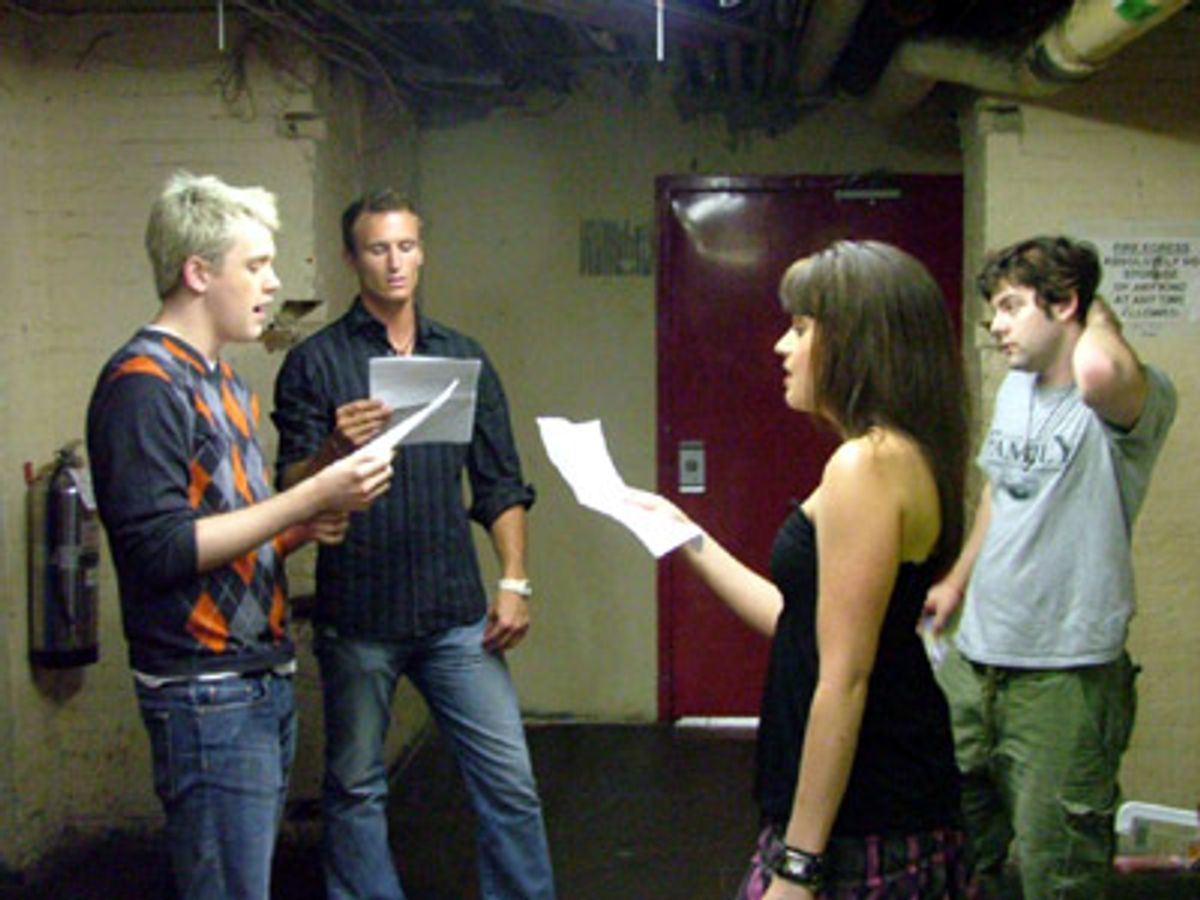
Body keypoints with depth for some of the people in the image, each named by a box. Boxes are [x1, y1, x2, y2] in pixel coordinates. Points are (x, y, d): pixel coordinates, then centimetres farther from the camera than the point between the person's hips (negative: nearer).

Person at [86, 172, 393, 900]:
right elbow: (161, 550, -21)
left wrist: (305, 527, 2)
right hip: (207, 694, -9)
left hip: (265, 680, 9)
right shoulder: (142, 383, -13)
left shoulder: (225, 382, 15)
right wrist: (311, 497, -21)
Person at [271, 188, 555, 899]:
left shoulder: (464, 357, 11)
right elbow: (292, 489, -5)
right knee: (356, 790, 8)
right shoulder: (316, 363, 1)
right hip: (358, 617, -2)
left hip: (456, 613, 3)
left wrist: (514, 582, 2)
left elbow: (501, 484, 12)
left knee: (509, 782, 3)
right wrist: (336, 448, -25)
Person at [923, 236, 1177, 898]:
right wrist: (959, 582, 31)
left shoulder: (1135, 400, -16)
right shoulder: (1015, 388, 11)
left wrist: (1100, 316, -20)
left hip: (1066, 676, -7)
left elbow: (1098, 373, -41)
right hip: (974, 658, 8)